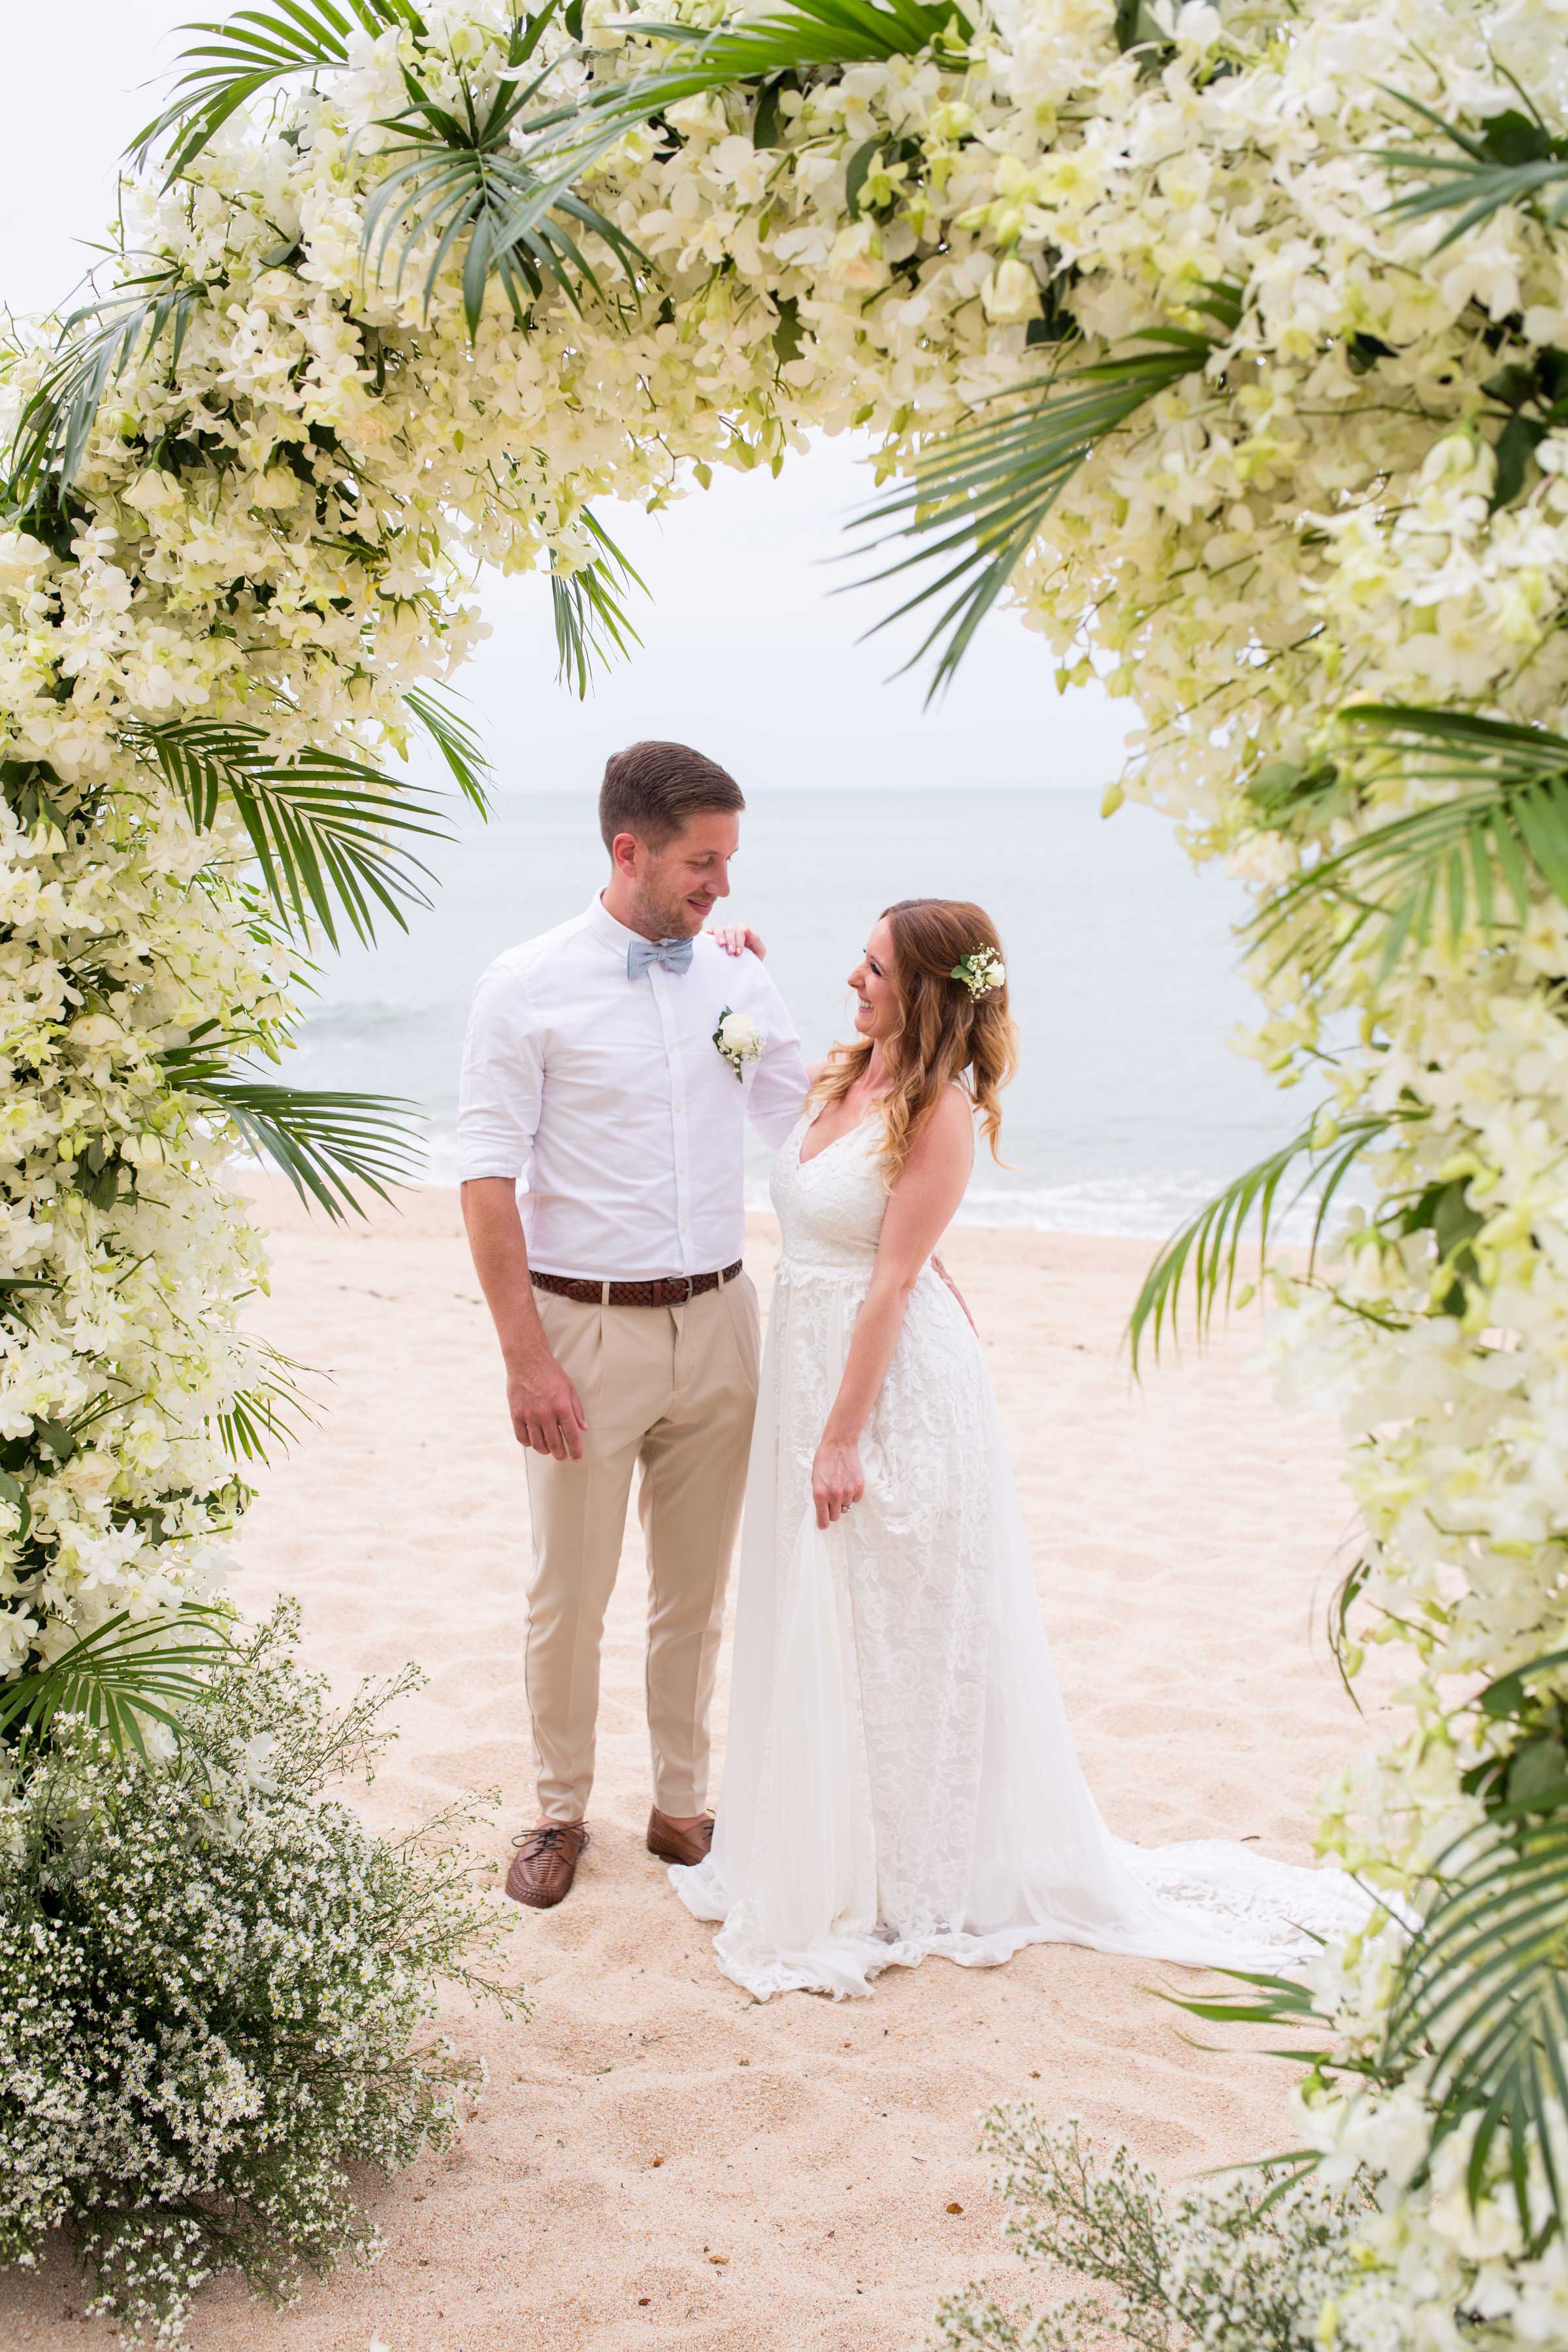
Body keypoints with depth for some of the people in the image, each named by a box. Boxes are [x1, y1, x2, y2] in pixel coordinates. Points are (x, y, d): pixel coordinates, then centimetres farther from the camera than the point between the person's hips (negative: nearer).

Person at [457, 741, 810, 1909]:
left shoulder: (737, 976, 4)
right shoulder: (529, 987, -9)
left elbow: (815, 1122, 12)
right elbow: (488, 1175, -10)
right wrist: (524, 1355, -14)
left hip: (718, 1323, 4)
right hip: (587, 1329, -4)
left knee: (696, 1592, 14)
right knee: (570, 1597, 7)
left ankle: (683, 1802, 30)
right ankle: (561, 1813, 26)